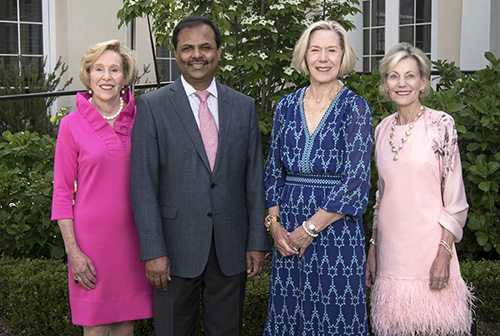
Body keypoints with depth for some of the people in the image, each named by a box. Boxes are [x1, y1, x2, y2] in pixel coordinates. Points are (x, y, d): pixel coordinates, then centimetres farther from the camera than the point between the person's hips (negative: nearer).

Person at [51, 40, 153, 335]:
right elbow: (62, 192, -2)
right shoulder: (73, 125, -4)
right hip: (92, 236, -2)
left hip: (132, 235, 3)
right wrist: (73, 251, -8)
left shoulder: (138, 118, 3)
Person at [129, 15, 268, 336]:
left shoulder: (244, 106, 7)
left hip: (231, 249, 3)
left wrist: (257, 242, 2)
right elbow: (143, 185, -6)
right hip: (176, 248, -2)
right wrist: (153, 251, -12)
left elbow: (254, 179, 7)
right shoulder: (152, 106, -3)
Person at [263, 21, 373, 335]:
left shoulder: (355, 108, -4)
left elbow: (356, 180, -11)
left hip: (336, 229, -4)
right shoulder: (287, 106, 8)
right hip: (288, 233, 4)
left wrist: (310, 229, -13)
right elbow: (274, 171, 11)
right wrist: (274, 224, -3)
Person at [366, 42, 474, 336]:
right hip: (391, 250, 4)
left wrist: (444, 252, -13)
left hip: (427, 248, -4)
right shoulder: (383, 129, 8)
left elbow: (455, 198, -6)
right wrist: (373, 249, 13)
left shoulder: (440, 124, -6)